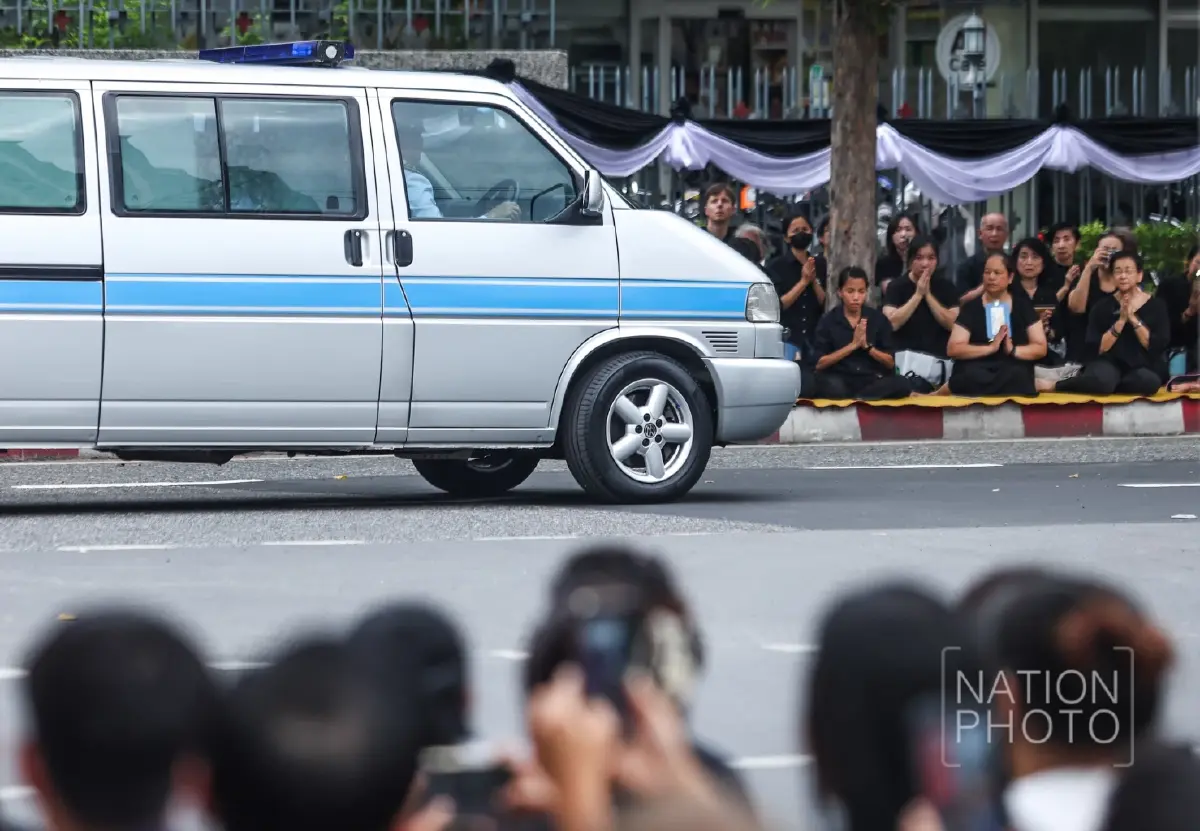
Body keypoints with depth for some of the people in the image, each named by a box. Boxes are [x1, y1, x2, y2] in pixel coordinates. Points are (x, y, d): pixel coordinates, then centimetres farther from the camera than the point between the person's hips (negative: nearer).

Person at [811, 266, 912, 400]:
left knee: (901, 384, -30)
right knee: (832, 386, -40)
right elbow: (819, 363, -3)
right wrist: (853, 345, -10)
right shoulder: (828, 321, 4)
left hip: (872, 380, 3)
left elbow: (890, 363, 9)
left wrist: (867, 346, -8)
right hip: (841, 380, -3)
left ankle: (849, 400, -26)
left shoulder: (878, 319, 9)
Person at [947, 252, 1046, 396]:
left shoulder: (1022, 305, 11)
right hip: (976, 368, 0)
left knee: (1016, 375, -37)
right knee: (972, 376, -37)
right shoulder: (971, 307, 7)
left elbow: (1041, 348, 7)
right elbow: (953, 349, -2)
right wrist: (990, 348, -16)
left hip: (1014, 367, 0)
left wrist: (1013, 350, -14)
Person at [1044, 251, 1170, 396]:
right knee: (1101, 379, -39)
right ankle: (1054, 386, -16)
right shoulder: (1102, 307, 5)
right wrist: (1121, 321, -14)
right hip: (1110, 362, -1)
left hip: (1144, 366, 1)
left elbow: (1158, 347, -6)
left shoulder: (1156, 305, 4)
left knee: (1147, 381, -38)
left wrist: (1133, 319, -14)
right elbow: (1098, 348, -5)